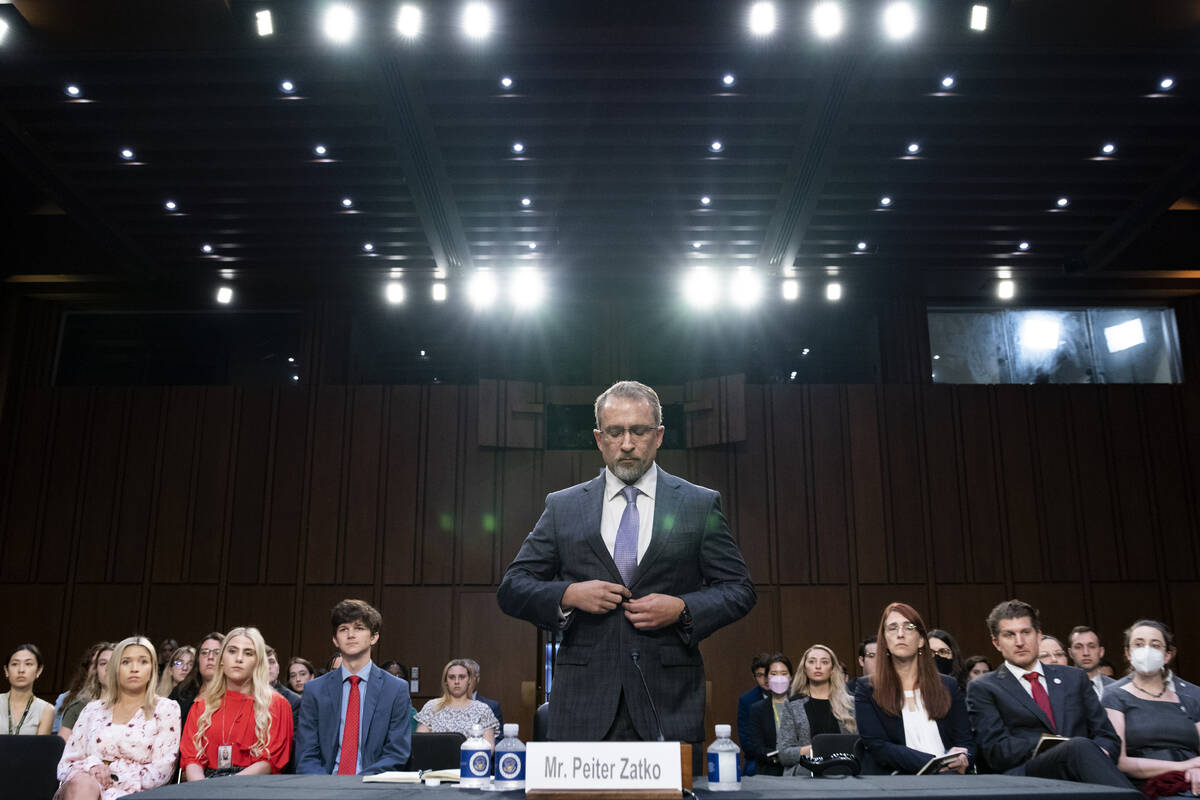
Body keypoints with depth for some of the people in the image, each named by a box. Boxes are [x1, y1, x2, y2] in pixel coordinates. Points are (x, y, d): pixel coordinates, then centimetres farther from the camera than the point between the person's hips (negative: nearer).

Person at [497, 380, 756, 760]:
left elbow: (739, 589, 8)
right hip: (584, 703, 1)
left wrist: (683, 609, -10)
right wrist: (567, 595, -10)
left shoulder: (700, 505, 8)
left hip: (669, 701, 0)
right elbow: (511, 588, 9)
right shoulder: (562, 507, 9)